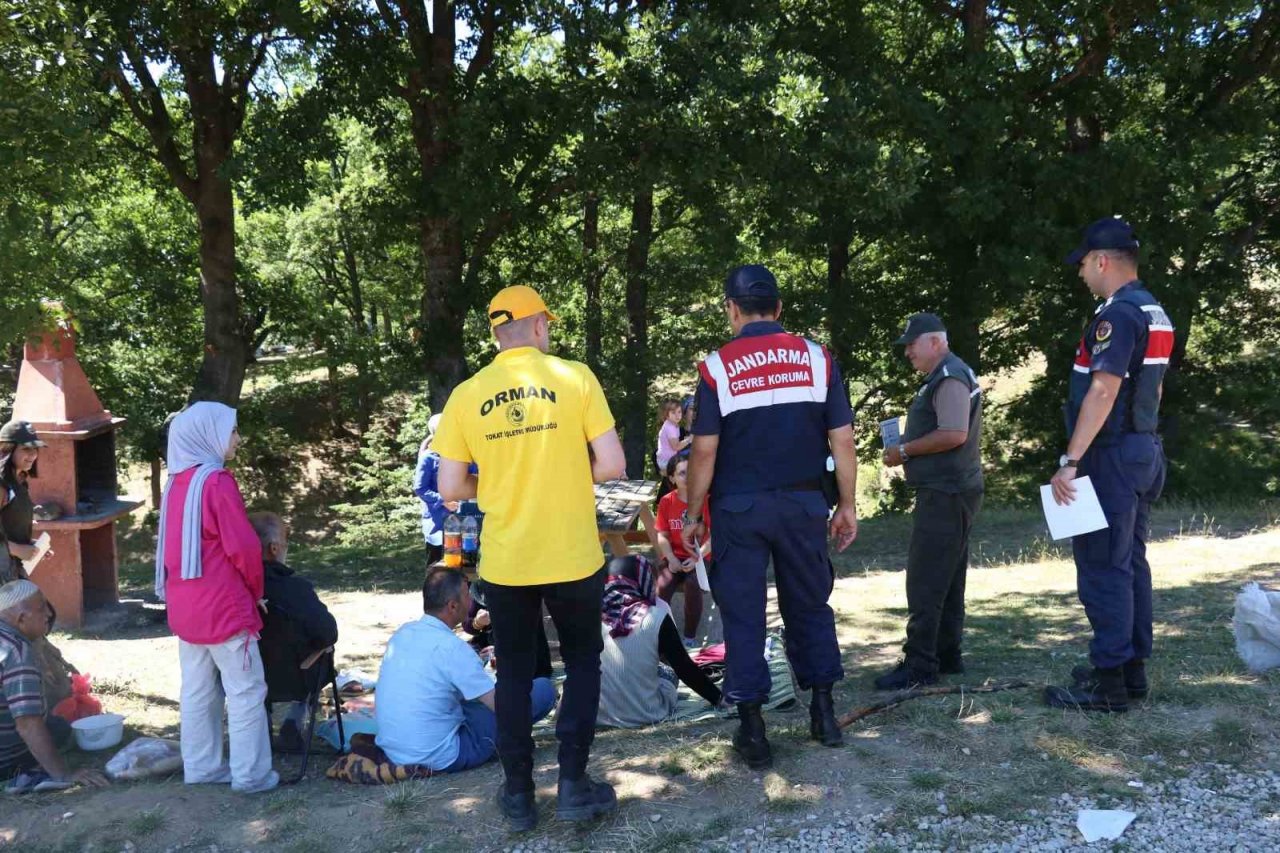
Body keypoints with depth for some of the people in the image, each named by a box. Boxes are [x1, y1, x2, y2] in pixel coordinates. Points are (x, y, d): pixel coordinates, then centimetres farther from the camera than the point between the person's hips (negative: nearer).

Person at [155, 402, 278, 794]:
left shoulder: (176, 483, 8)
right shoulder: (216, 482, -17)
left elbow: (173, 545, 14)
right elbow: (243, 547, -17)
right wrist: (256, 591, -1)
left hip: (185, 607, 8)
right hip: (223, 607, -8)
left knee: (197, 690, 15)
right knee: (246, 691, 0)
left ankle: (200, 766, 24)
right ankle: (250, 773, 5)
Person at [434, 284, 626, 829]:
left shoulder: (466, 395, -3)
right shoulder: (574, 377, -8)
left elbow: (450, 489, -3)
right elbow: (612, 465, -9)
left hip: (504, 562, 2)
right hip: (573, 556, -1)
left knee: (514, 673, 16)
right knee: (582, 663, 18)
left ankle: (518, 793, 23)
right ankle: (573, 785, 16)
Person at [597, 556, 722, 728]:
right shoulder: (656, 617, -16)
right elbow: (685, 668, -9)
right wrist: (718, 698, 3)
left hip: (597, 712, 2)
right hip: (643, 713, -1)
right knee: (669, 674, 27)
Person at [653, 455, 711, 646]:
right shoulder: (666, 501, -1)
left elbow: (713, 536, -10)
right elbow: (662, 535, 2)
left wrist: (696, 558, -21)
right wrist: (671, 559, -13)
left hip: (700, 557, -2)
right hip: (675, 557, 2)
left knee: (693, 584, -32)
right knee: (663, 585, -28)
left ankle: (690, 636, -15)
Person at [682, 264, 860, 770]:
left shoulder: (717, 367, -6)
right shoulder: (817, 358, 0)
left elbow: (705, 451, -8)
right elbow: (842, 439, 0)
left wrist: (693, 515, 1)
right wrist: (847, 505, 8)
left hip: (739, 507, -2)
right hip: (802, 503, 2)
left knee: (743, 615, 6)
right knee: (809, 606, 17)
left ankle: (753, 733, 10)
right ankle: (824, 716, 24)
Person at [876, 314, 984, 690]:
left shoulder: (950, 377, -15)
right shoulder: (945, 376, 19)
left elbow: (954, 433, -26)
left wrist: (905, 451, -17)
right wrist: (907, 450, 12)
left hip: (944, 495, -11)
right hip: (948, 492, 11)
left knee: (925, 583, -10)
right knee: (947, 581, 15)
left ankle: (919, 666, -7)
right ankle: (947, 655, 22)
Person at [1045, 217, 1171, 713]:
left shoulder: (1118, 314, -17)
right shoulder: (1156, 314, 14)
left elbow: (1103, 392, -25)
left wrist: (1070, 461, -26)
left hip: (1112, 455, -10)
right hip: (1144, 451, 10)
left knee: (1102, 567, -6)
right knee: (1130, 562, 14)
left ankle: (1109, 684, -2)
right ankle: (1133, 670, 22)